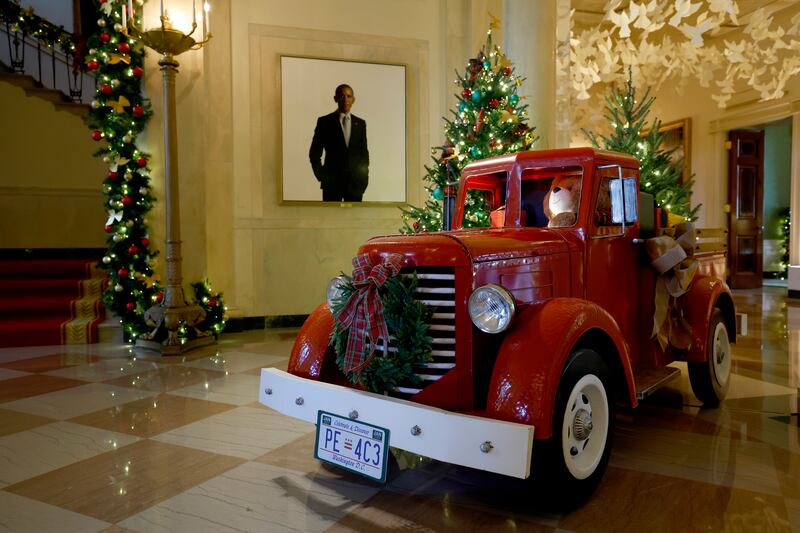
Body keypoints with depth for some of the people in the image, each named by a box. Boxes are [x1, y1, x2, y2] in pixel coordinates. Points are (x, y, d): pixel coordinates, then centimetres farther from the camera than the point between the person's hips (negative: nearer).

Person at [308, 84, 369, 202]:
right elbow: (314, 153, 4)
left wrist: (363, 177, 4)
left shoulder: (360, 123, 10)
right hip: (332, 182, -2)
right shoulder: (324, 122, 2)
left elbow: (364, 153, 14)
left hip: (355, 182, 3)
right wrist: (322, 177, -4)